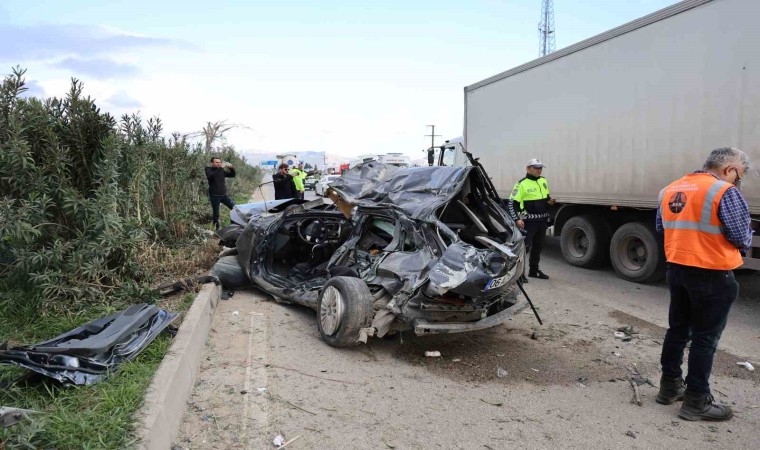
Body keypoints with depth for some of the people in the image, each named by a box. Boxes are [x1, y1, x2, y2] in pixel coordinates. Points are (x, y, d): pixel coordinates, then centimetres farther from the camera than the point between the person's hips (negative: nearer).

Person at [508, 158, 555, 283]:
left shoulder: (543, 181, 10)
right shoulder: (522, 184, -13)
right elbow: (512, 203, -15)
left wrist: (550, 200, 2)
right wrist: (517, 219, -24)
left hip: (542, 220, 8)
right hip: (529, 221, -8)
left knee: (538, 247, 17)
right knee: (524, 247, -9)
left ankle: (534, 270, 31)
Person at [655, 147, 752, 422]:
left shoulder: (670, 190, 8)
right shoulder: (725, 192, -15)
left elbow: (660, 227, 16)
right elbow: (742, 237, -13)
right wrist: (745, 245, 8)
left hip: (677, 269, 7)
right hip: (712, 275, -7)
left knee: (678, 329, 17)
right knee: (705, 338, 3)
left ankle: (670, 387, 28)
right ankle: (696, 402, 11)